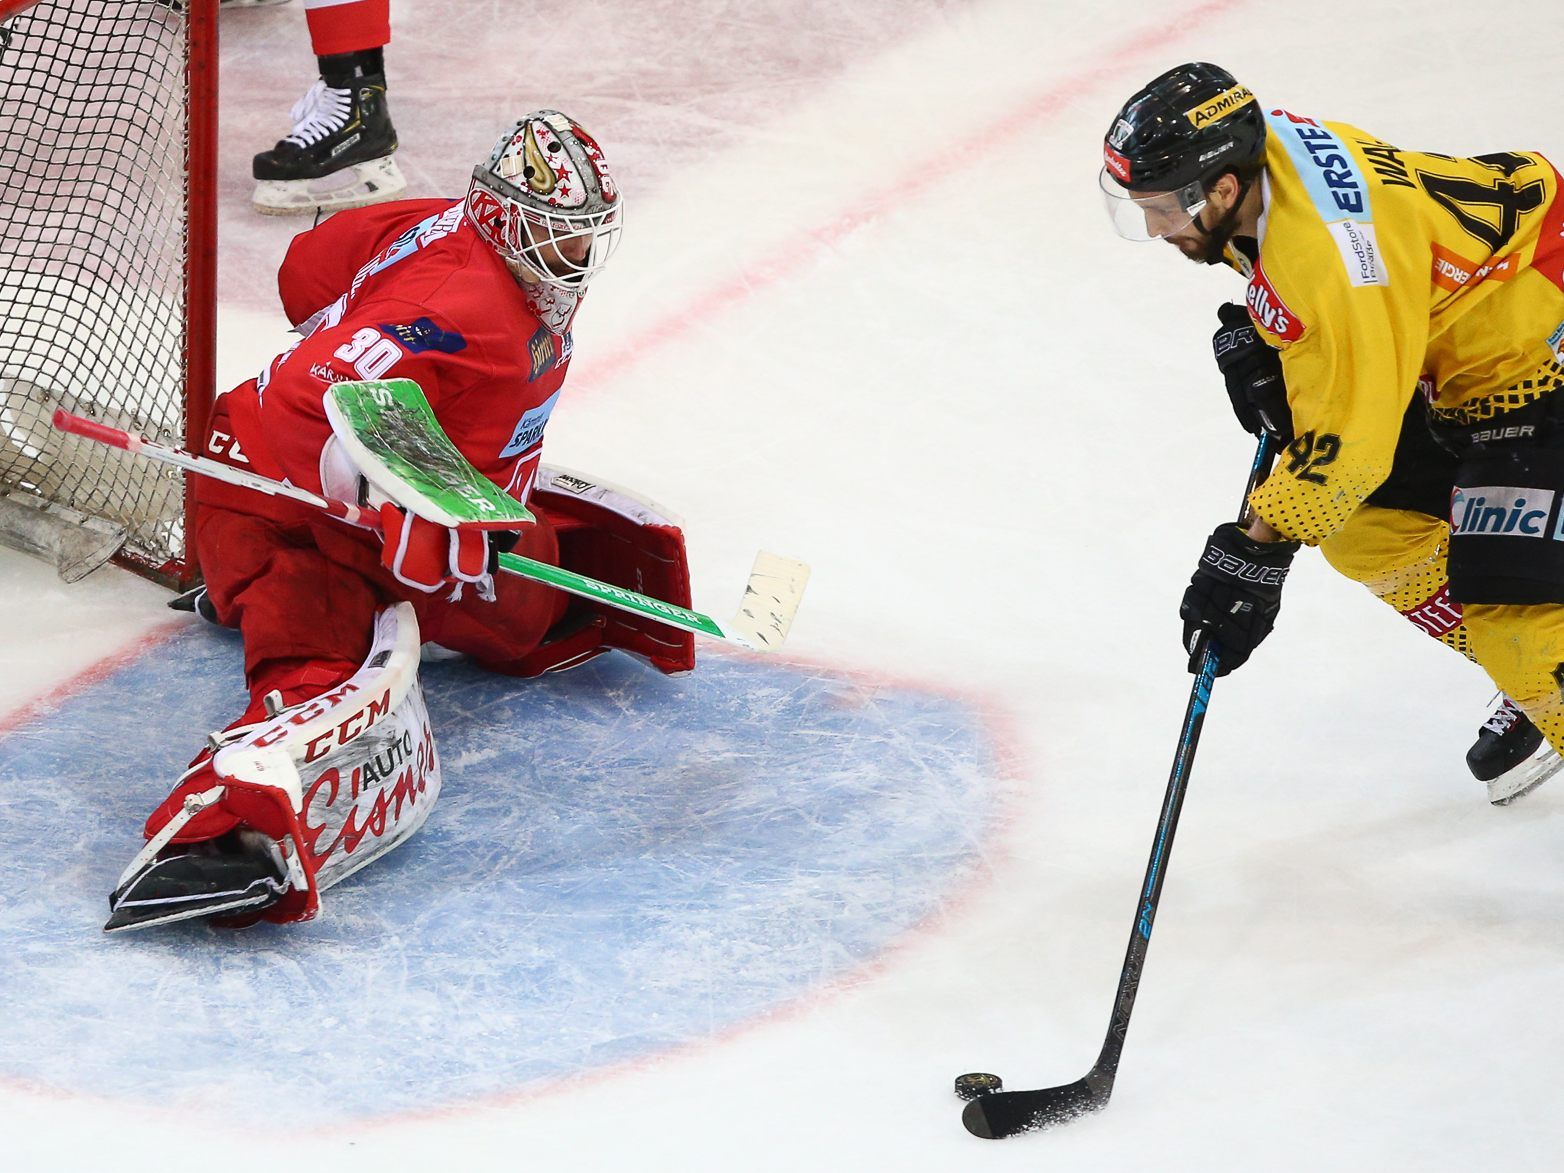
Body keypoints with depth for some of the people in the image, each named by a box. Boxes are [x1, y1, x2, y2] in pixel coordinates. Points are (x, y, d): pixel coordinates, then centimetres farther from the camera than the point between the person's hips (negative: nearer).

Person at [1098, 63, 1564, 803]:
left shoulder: (1332, 259, -33)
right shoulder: (1260, 146, -7)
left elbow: (1347, 434, -29)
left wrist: (1255, 552, -24)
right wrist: (1254, 337, 2)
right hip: (1457, 347, 10)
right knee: (1367, 533, 12)